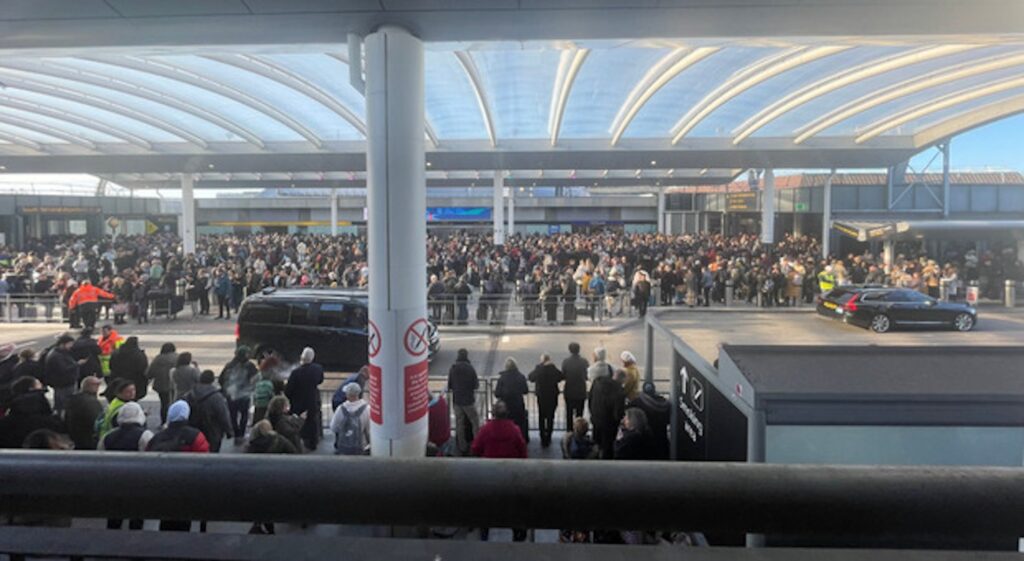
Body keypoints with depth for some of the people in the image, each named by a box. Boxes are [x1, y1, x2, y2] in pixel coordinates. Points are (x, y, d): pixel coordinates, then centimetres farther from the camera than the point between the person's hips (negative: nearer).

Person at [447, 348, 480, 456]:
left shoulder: (452, 369, -2)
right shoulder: (470, 368, -13)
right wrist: (478, 381, 12)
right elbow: (476, 385, -9)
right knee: (475, 423, 8)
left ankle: (462, 448, 14)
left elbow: (449, 386, 4)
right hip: (469, 400, -3)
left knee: (459, 424, 9)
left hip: (456, 400, 3)